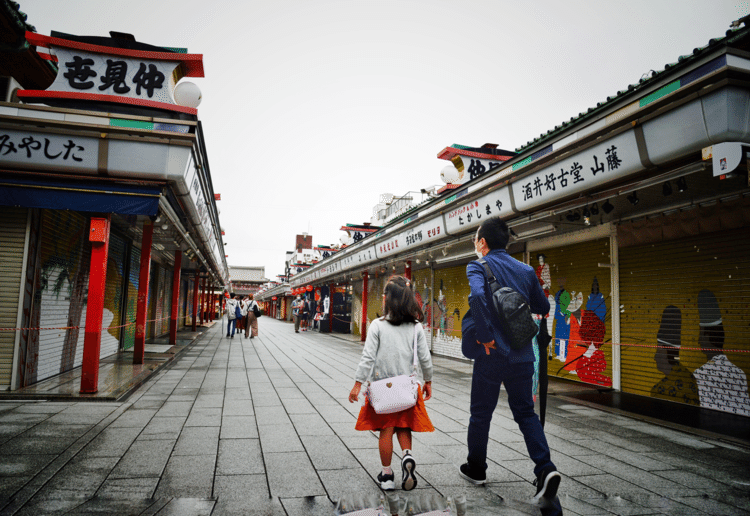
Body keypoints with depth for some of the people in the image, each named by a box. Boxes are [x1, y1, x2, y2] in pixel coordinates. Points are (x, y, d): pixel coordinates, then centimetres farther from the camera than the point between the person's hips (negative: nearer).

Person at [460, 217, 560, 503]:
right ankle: (545, 468, 0)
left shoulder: (478, 267, -8)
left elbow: (477, 296, -29)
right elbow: (543, 307, 15)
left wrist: (485, 336, -21)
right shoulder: (526, 270, 7)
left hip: (492, 354, -4)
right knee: (525, 412, 15)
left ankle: (476, 468, 29)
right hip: (522, 355, 4)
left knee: (481, 413, 13)